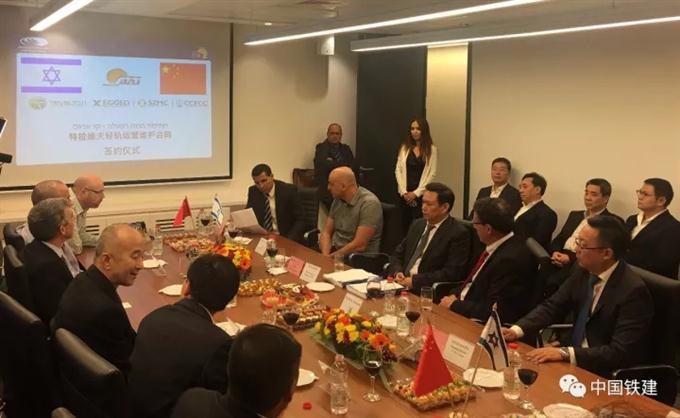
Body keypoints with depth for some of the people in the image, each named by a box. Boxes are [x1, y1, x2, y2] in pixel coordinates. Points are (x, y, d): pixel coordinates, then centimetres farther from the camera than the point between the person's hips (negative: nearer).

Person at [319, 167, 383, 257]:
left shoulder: (369, 203, -16)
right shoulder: (338, 199, 7)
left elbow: (359, 245, -20)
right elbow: (326, 232, 8)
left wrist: (331, 257, -14)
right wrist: (325, 256, -10)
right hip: (335, 252, 6)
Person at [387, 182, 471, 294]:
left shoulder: (459, 233, -8)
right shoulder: (417, 225, 15)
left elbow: (452, 273, -15)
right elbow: (398, 255, 19)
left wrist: (415, 280, -18)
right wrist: (397, 272, -3)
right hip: (402, 284, 7)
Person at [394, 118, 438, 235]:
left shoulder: (432, 149, 0)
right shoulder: (404, 147, 9)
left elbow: (431, 173, -5)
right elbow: (398, 170, 5)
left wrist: (416, 193, -10)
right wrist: (403, 191, -6)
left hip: (421, 194, -3)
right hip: (405, 194, 3)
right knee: (405, 225, 3)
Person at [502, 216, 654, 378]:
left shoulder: (633, 291, -23)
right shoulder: (584, 271, -3)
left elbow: (620, 353, -26)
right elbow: (552, 306, 4)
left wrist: (565, 353, -31)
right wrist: (516, 330, -11)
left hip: (606, 375, -6)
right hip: (574, 362, 6)